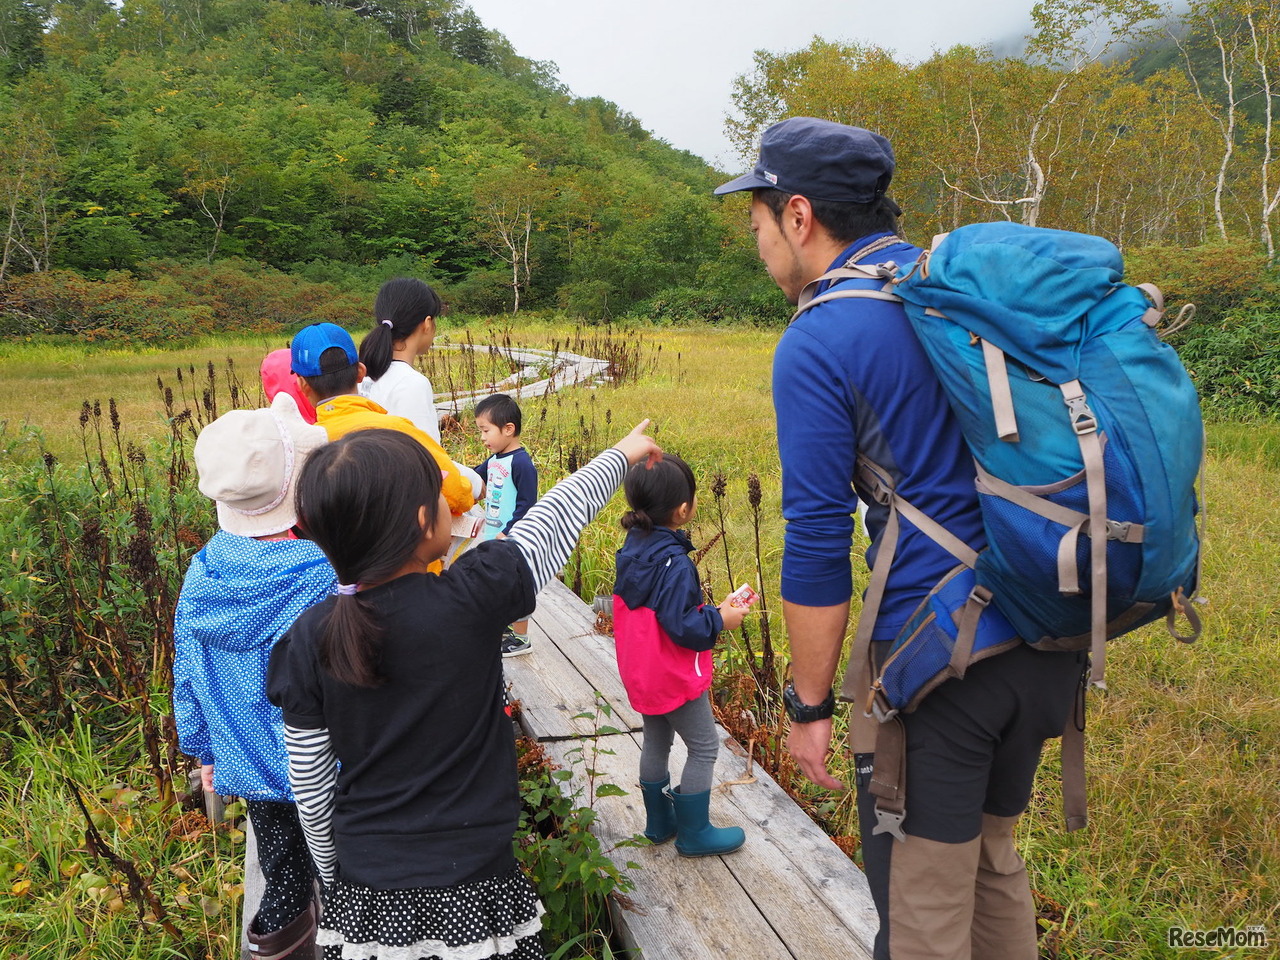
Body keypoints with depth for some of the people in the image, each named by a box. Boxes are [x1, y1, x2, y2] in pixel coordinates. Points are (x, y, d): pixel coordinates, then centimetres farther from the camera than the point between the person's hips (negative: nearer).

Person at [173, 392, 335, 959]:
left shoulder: (203, 576, -12)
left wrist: (204, 751, 17)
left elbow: (187, 678, 1)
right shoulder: (331, 580, -29)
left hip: (248, 765, 5)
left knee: (280, 858, 27)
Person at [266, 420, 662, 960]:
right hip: (471, 893, -2)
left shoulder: (309, 639, -12)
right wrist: (621, 453, 13)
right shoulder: (472, 601, -22)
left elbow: (310, 786, -1)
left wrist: (333, 874, 16)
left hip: (362, 898, 3)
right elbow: (556, 516, -5)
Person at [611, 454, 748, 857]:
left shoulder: (634, 546, -2)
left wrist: (705, 610, 9)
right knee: (704, 748, 8)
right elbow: (681, 626, -28)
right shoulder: (674, 563, -28)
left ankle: (659, 823, 36)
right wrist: (720, 619, -13)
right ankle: (694, 833, 18)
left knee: (656, 742, 21)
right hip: (674, 677, -9)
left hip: (641, 673, 9)